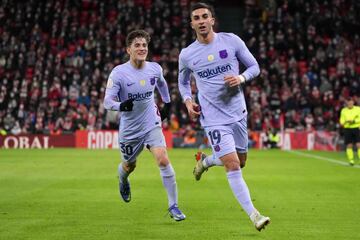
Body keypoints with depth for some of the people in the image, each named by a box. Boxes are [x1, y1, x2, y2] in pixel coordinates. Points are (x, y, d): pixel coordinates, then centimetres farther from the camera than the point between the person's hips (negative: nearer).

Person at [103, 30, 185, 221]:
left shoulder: (155, 69, -6)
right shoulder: (118, 73, -18)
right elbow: (107, 101, -21)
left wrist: (167, 103, 22)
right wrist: (121, 105, -41)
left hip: (151, 124, 1)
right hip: (129, 129, -1)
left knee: (163, 160, -20)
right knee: (129, 166, 19)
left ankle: (173, 206, -11)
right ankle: (123, 180, 59)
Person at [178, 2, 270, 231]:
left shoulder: (231, 40, -3)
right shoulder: (186, 55, -1)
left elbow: (254, 66, 4)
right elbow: (183, 81, 17)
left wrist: (241, 78, -17)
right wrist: (188, 100, -1)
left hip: (238, 113, 3)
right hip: (214, 118, -3)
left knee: (240, 162, 16)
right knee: (233, 166, -14)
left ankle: (205, 161, 45)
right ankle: (253, 214, -10)